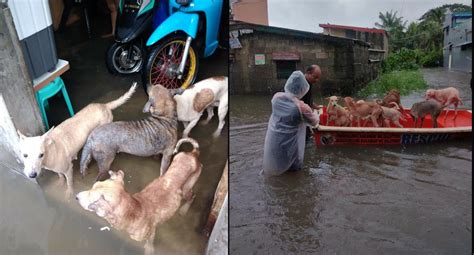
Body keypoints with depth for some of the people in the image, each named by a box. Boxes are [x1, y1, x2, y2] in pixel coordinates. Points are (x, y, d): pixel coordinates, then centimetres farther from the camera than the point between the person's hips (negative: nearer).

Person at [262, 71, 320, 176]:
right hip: (287, 145, -4)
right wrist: (315, 114, 17)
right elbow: (315, 122, -6)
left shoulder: (276, 97, -13)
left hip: (272, 141, 4)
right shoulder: (302, 107, -26)